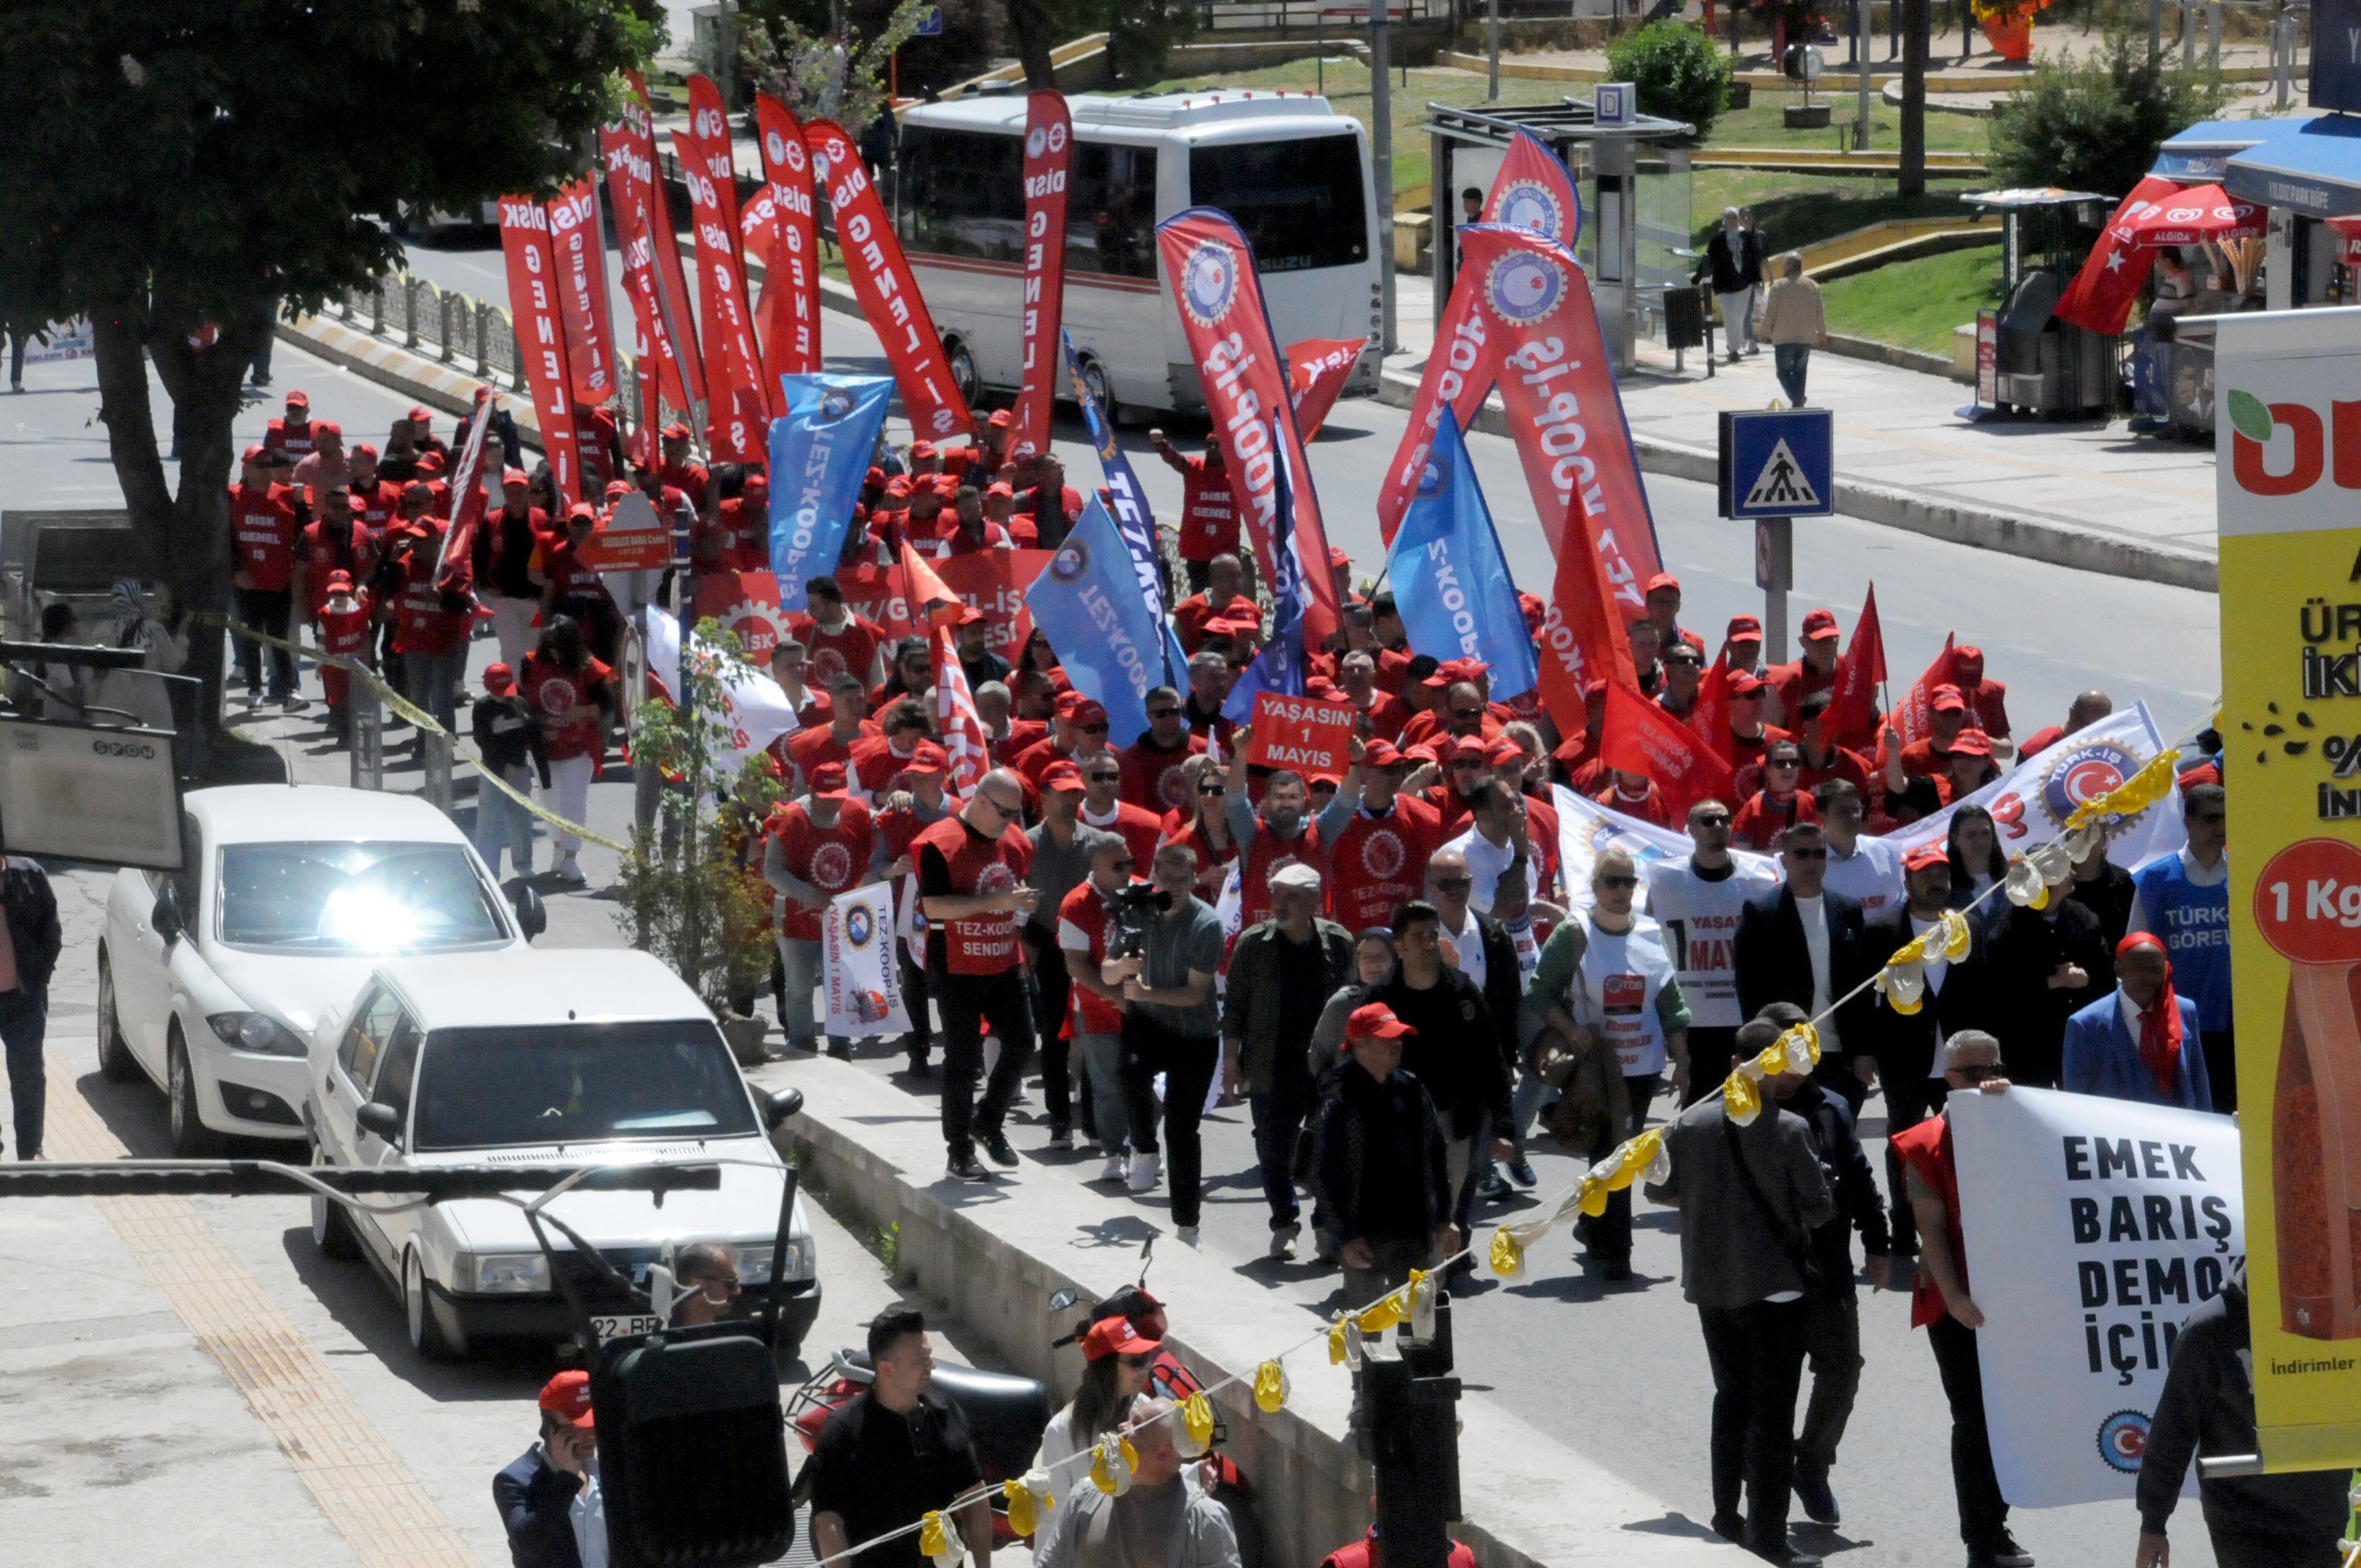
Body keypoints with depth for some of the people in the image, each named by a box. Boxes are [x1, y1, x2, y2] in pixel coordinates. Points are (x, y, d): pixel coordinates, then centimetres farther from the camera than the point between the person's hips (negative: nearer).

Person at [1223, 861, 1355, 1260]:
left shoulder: (1338, 943, 0)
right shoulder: (1253, 944, -2)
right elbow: (1235, 1004, 3)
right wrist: (1232, 1056, -2)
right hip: (1273, 1071, 0)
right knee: (1274, 1152, 3)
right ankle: (1284, 1224, 20)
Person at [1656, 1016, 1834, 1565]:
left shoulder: (1691, 1122, -3)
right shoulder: (1788, 1130, -17)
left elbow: (1658, 1187, 7)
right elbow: (1818, 1209, -12)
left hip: (1711, 1286, 5)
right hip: (1775, 1285, -5)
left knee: (1732, 1398, 22)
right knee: (1773, 1414, 0)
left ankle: (1727, 1514, 28)